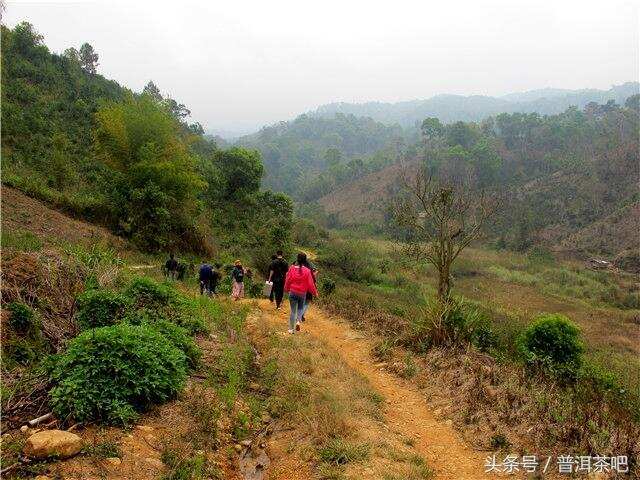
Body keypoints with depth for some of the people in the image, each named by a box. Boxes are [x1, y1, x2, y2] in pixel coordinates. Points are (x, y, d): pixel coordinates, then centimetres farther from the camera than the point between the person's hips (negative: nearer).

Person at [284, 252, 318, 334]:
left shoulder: (292, 269, -8)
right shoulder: (307, 271, -11)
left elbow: (288, 280, 2)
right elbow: (310, 283, -5)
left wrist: (286, 289, 20)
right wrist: (315, 293, 8)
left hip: (293, 292, 1)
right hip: (302, 293, -1)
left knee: (293, 310, 10)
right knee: (300, 308, 21)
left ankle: (291, 329, 13)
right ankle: (298, 321, -5)